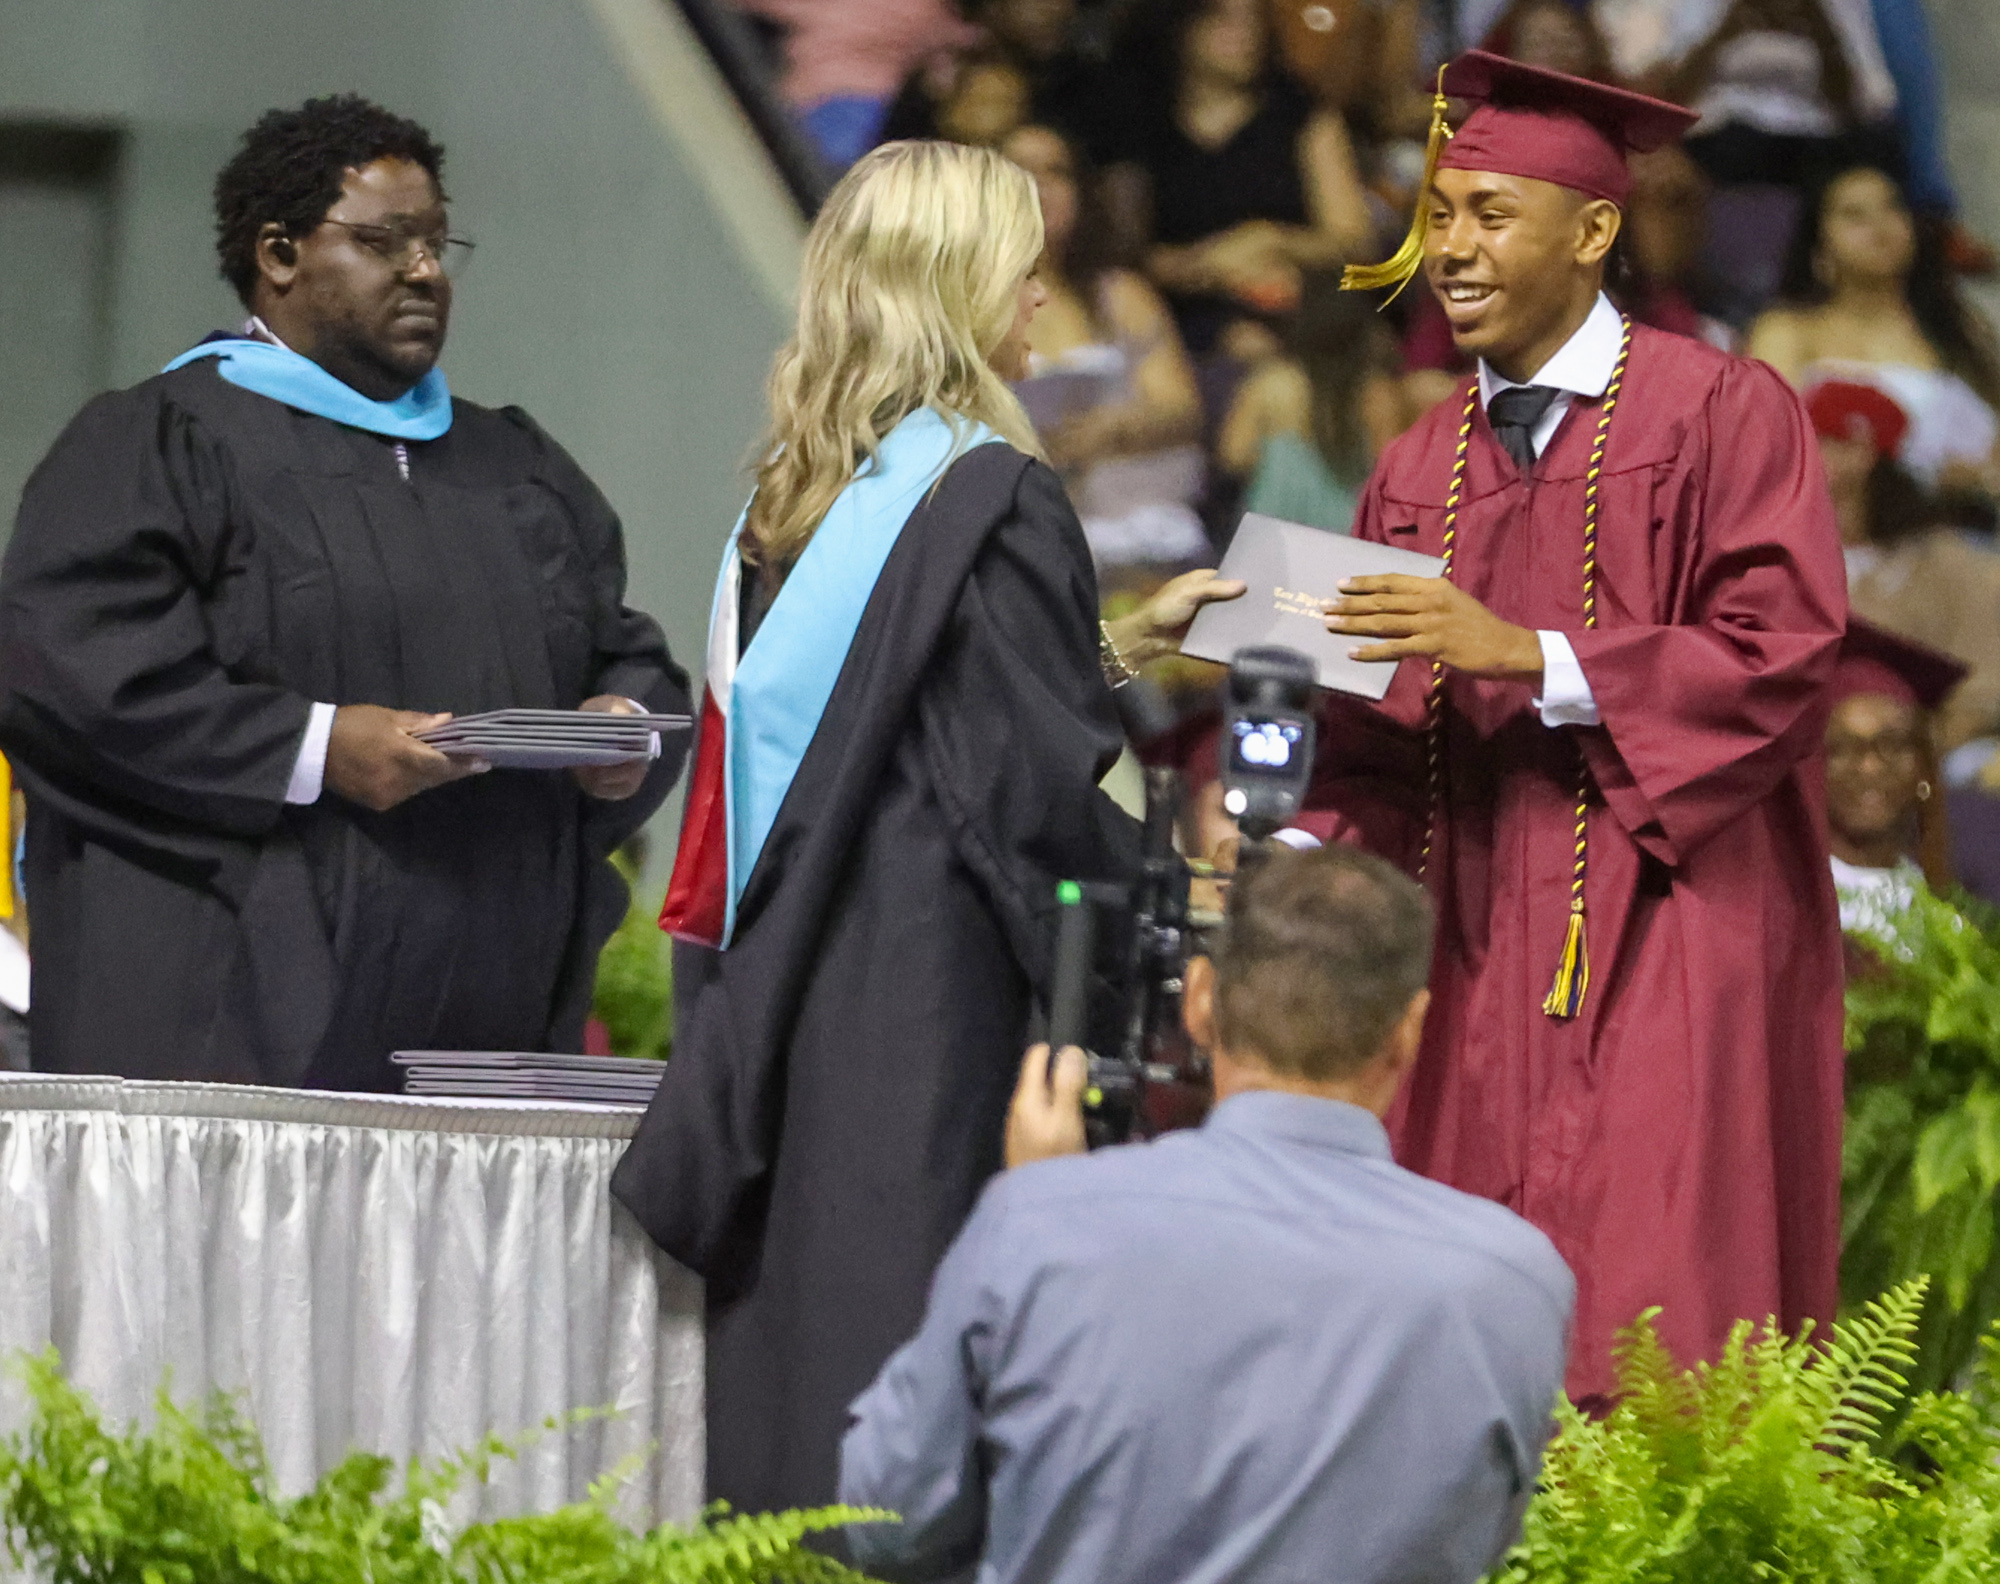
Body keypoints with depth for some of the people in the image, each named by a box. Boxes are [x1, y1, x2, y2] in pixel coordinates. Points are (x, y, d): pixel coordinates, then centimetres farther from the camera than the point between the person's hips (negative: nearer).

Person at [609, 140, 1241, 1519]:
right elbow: (1038, 778, -15)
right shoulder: (992, 497, -13)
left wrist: (1121, 641, 24)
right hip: (941, 986, -8)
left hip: (791, 979, 8)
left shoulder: (797, 490, 10)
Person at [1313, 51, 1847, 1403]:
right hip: (1483, 968, 5)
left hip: (1668, 949, -5)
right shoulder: (1420, 474, 16)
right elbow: (1381, 755, 15)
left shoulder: (1718, 414, -1)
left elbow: (1784, 656, -12)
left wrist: (1528, 655, -17)